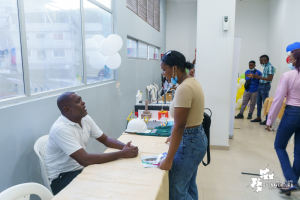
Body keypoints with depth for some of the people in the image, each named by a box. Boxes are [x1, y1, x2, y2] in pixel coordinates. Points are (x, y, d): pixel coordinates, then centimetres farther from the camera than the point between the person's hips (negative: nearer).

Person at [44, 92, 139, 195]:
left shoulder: (86, 119, -1)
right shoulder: (61, 128, -26)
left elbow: (105, 140, 6)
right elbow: (85, 160, -32)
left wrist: (125, 147, -16)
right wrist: (122, 154, -29)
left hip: (80, 168, 7)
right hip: (60, 177, -7)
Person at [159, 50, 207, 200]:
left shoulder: (184, 88, -24)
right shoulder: (192, 82, 7)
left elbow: (179, 126, -24)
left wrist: (169, 159, -19)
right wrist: (175, 137, 24)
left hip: (189, 142, -10)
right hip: (197, 138, 10)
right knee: (189, 187, 22)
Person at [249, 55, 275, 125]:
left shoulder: (270, 67, -14)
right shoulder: (265, 66, 13)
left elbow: (270, 78, -21)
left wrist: (259, 77, -23)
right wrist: (253, 76, 14)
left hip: (265, 86, -9)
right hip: (260, 85, 9)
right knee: (258, 102, 13)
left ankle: (267, 119, 4)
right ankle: (258, 117, 23)